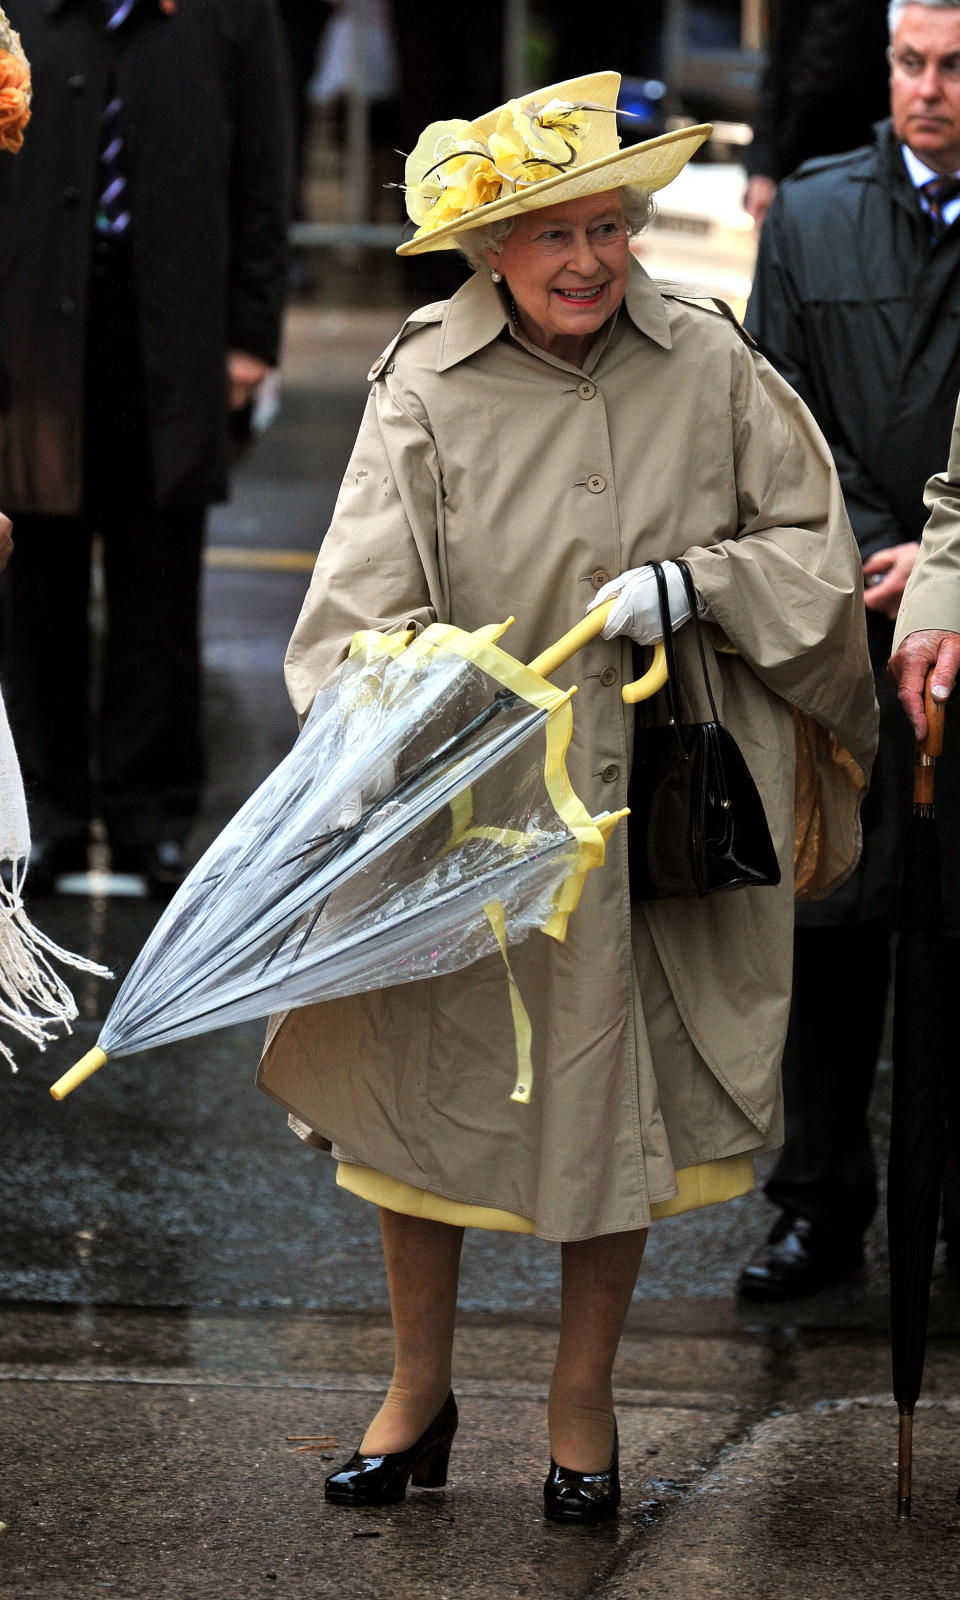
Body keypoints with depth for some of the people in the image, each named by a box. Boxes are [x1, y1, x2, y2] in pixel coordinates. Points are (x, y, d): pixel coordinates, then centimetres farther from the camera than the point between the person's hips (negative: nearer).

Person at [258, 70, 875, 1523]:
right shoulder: (427, 390, -9)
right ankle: (420, 1393, 30)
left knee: (618, 1102, 10)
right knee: (427, 1082, 10)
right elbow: (365, 606, -13)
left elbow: (814, 543, 4)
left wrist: (690, 583, -14)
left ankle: (582, 1406, 29)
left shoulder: (708, 365, -4)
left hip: (656, 803, 1)